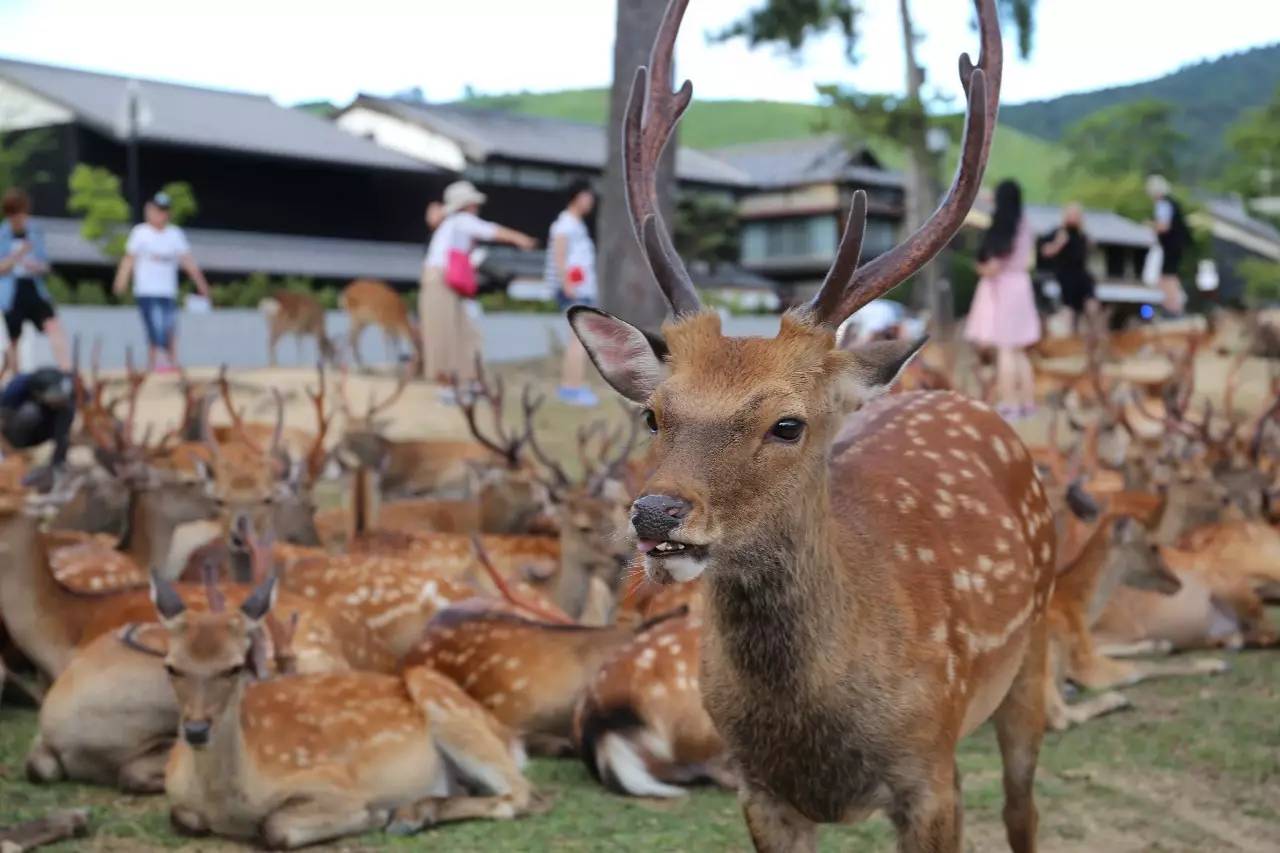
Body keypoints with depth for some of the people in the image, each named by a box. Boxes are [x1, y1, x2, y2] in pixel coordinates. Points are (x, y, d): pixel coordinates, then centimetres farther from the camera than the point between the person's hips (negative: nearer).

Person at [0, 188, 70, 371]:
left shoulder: (36, 231, 4)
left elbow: (45, 265, 9)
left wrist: (38, 267, -15)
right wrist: (17, 256, -25)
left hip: (35, 290, 1)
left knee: (54, 326, -20)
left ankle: (66, 371, -30)